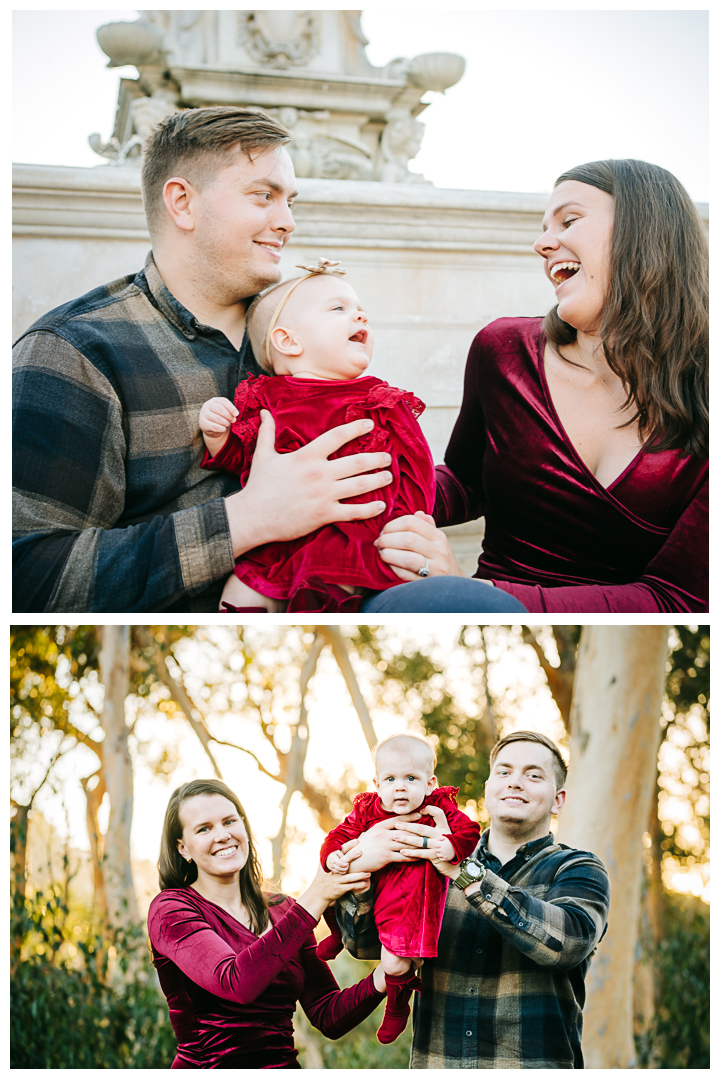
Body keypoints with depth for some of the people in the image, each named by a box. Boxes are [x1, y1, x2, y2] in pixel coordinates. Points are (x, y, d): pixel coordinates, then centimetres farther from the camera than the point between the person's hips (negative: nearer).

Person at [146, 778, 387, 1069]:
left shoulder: (283, 911, 12)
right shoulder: (169, 909, -4)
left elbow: (329, 1017, 7)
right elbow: (237, 984, -21)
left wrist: (384, 977, -11)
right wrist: (314, 900, -22)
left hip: (284, 1066, 2)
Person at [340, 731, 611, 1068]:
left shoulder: (578, 870, 5)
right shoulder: (437, 866, 14)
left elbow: (567, 942, -15)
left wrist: (465, 872, -19)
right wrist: (359, 869, -16)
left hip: (536, 1065, -3)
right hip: (433, 1063, 3)